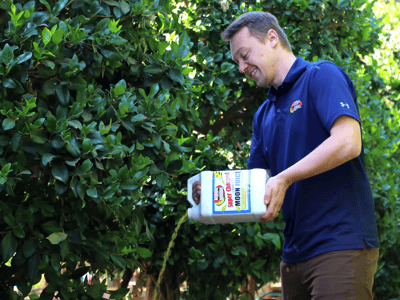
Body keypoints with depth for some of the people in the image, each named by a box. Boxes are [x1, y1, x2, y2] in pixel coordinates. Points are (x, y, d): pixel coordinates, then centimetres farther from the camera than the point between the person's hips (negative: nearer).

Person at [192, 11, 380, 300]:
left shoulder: (321, 76, -3)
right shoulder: (264, 115, 21)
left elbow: (348, 143, -18)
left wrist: (284, 178, -17)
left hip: (341, 243, -8)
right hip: (295, 252, 8)